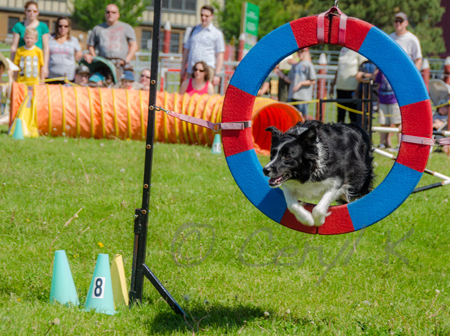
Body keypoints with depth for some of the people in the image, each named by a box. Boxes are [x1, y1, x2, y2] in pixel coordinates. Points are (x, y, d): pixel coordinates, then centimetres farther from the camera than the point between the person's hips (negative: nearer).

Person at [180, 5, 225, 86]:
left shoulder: (217, 33, 5)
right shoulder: (194, 30, 19)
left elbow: (220, 55, 0)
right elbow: (186, 49, 22)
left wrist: (217, 75, -7)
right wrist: (183, 69, 16)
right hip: (191, 70, 5)